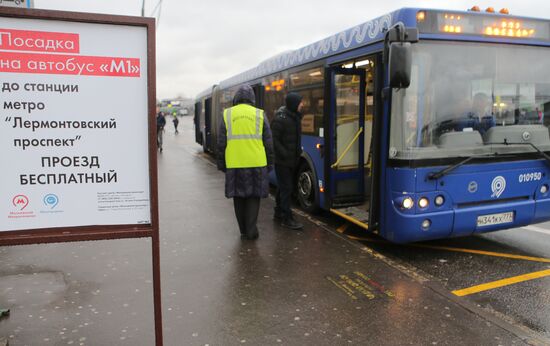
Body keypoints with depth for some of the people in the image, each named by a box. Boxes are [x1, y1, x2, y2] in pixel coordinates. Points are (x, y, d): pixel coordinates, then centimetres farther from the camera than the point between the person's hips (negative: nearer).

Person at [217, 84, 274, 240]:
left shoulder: (227, 115, 3)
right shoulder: (259, 115, 3)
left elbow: (221, 143, 4)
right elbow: (268, 143, 4)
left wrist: (221, 164, 12)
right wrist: (269, 164, 12)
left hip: (234, 165, 1)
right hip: (256, 164, 0)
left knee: (239, 197, 12)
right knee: (253, 196, 10)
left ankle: (243, 231, 19)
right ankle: (251, 230, 6)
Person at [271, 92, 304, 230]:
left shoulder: (295, 117, 10)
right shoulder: (280, 119, -18)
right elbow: (274, 140, -19)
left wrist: (298, 152, 11)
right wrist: (284, 154, -21)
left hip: (292, 160, 9)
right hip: (282, 161, -9)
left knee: (283, 187, 17)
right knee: (286, 188, -6)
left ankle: (279, 213, 29)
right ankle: (287, 219, 0)